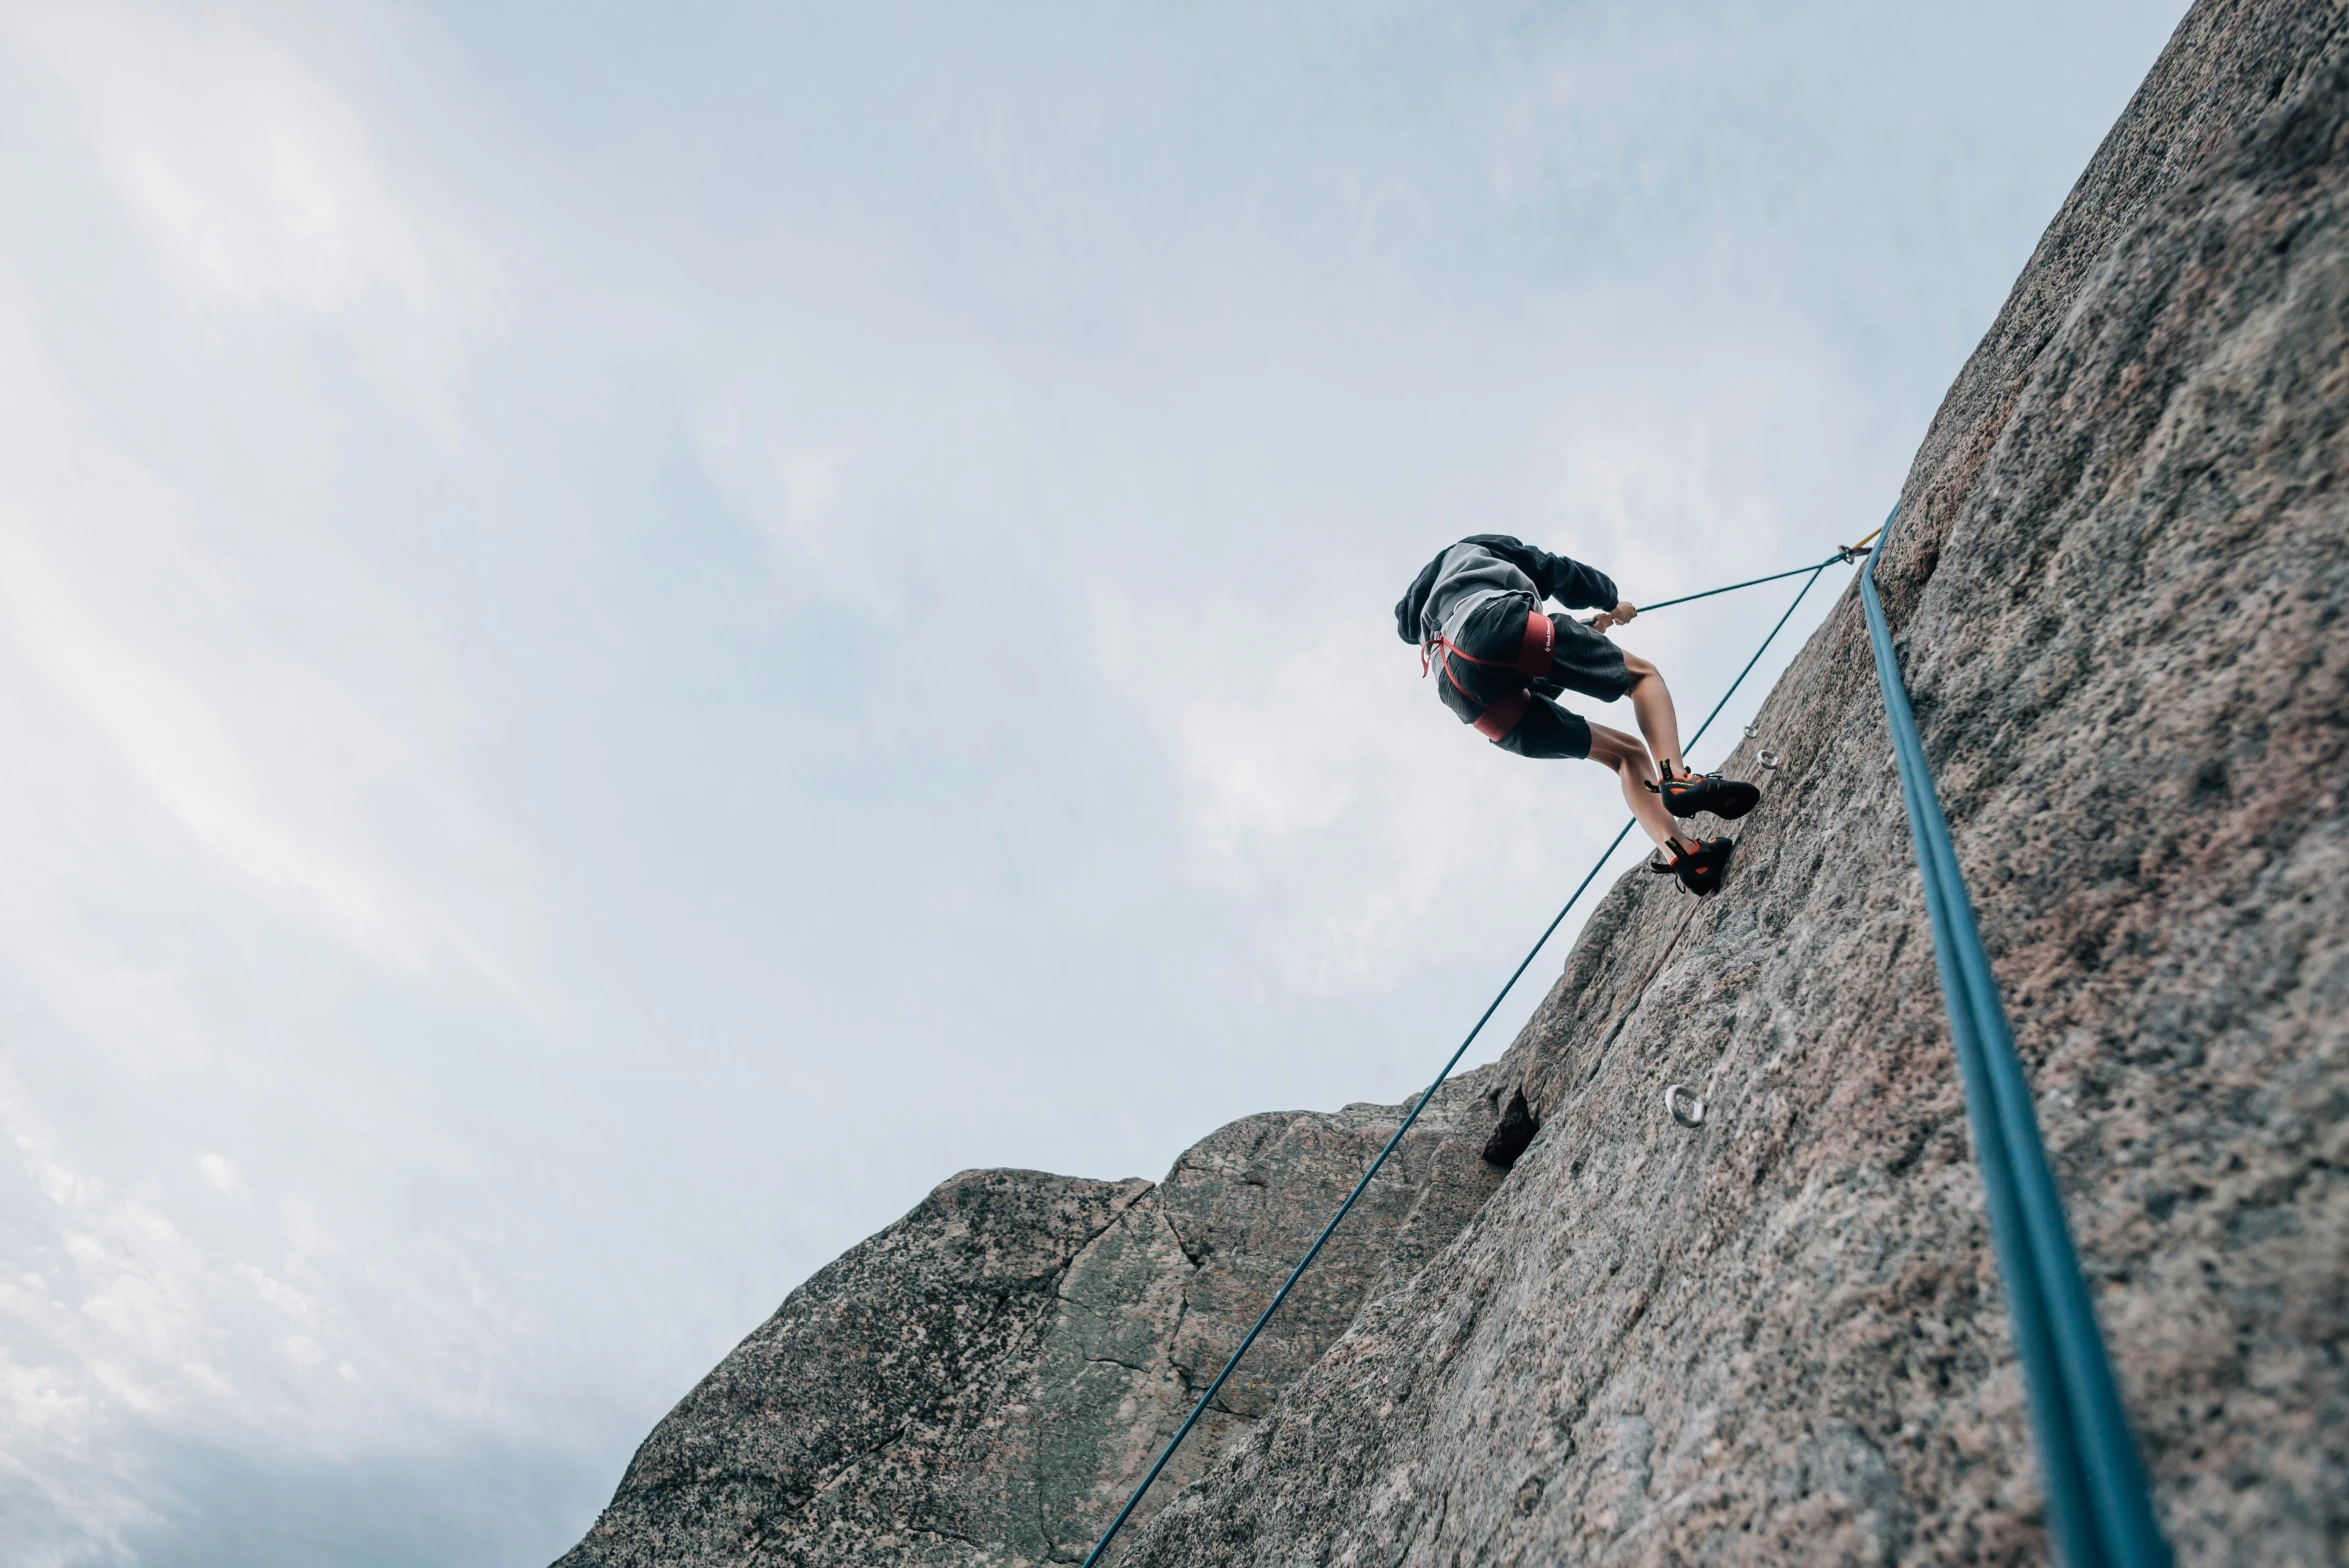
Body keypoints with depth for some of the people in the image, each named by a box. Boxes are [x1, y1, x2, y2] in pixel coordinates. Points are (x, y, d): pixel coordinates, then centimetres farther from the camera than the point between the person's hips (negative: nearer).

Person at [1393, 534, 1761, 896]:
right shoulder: (1476, 550, 35)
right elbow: (1555, 572, 28)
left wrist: (1587, 632, 50)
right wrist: (1610, 600, 46)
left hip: (1472, 700, 5)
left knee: (1627, 752, 14)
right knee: (1642, 674, 13)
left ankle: (1683, 853, -10)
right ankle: (1676, 778, -16)